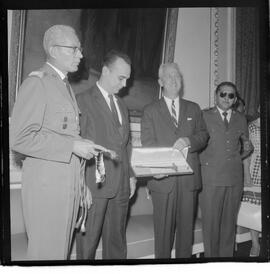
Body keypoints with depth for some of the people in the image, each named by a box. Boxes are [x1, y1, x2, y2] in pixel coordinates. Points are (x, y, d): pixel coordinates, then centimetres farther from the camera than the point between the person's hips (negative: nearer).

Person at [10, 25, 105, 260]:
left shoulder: (66, 87, 17)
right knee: (47, 253, 3)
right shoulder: (37, 83, -9)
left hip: (70, 185, 8)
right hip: (46, 185, -7)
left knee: (62, 251, 15)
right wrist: (72, 146, -18)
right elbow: (19, 139, -18)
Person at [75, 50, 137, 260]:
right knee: (88, 242, 4)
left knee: (117, 243, 13)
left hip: (121, 186, 6)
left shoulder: (122, 105, 18)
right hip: (94, 185, -6)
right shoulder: (83, 101, -4)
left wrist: (130, 175, 14)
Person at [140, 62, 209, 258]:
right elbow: (148, 143, -2)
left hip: (189, 177, 3)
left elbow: (203, 135, 10)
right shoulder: (150, 110, 7)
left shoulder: (194, 109, 16)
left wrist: (189, 141, -13)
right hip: (163, 178, -2)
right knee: (163, 227, 3)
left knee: (187, 225, 9)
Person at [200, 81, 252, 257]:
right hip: (211, 178, -3)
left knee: (230, 221, 11)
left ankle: (227, 255, 25)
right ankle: (211, 255, 18)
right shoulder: (204, 116, 2)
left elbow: (245, 143, 24)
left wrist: (245, 151, 7)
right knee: (211, 222, 2)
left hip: (235, 178, 3)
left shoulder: (241, 119, 13)